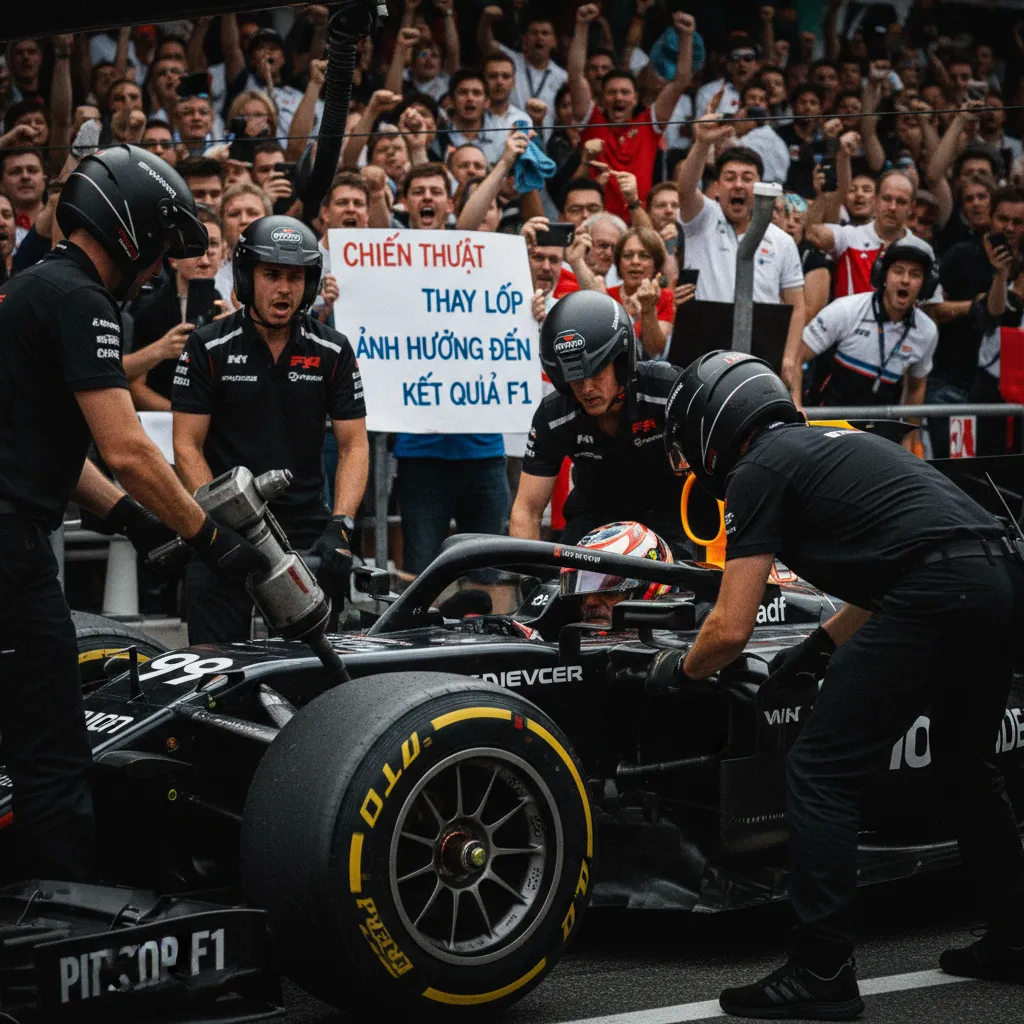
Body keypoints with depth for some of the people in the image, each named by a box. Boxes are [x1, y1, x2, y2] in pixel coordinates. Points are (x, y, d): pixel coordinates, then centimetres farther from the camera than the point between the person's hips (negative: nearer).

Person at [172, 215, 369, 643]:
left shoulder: (332, 350, 5)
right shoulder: (208, 347, 0)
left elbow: (354, 446, 4)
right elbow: (187, 447, -2)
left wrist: (339, 527, -10)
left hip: (306, 531, 2)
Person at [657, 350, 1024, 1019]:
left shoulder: (756, 469, 3)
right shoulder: (829, 444, 28)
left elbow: (731, 631, -1)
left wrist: (678, 669, 19)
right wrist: (816, 649, 35)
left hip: (932, 600, -9)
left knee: (819, 775, 0)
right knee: (965, 763, 28)